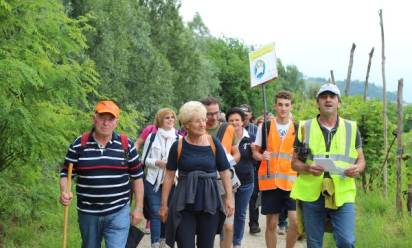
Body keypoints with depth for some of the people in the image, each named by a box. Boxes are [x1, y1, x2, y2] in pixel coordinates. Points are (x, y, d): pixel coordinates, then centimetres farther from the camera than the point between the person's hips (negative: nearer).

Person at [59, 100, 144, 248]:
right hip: (87, 214, 2)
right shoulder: (79, 145, -2)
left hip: (118, 213, -1)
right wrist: (64, 192, -16)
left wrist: (139, 207, 4)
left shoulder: (126, 145, -1)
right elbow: (66, 173, 4)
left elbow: (137, 177, 5)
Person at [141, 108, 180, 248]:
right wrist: (156, 162, -13)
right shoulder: (152, 137, 3)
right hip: (153, 181, -1)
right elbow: (144, 159, 5)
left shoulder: (179, 139, 4)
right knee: (156, 213, -3)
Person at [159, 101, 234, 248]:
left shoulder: (214, 144, -2)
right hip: (184, 205, -1)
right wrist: (164, 204, 2)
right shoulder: (178, 146, -3)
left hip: (209, 203, 1)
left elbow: (225, 172, 3)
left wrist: (229, 198, -4)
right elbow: (169, 176, 2)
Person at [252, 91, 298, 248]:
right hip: (269, 181, 0)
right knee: (271, 224, 6)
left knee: (295, 221, -10)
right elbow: (255, 152, 8)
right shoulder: (265, 127, 2)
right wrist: (262, 156, -13)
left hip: (292, 181, 0)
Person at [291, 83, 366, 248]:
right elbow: (295, 162, 6)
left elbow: (361, 160, 13)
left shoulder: (351, 128, 8)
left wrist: (357, 168, -11)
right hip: (311, 195, 0)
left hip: (343, 195, 0)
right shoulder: (305, 127, 4)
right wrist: (308, 168, -16)